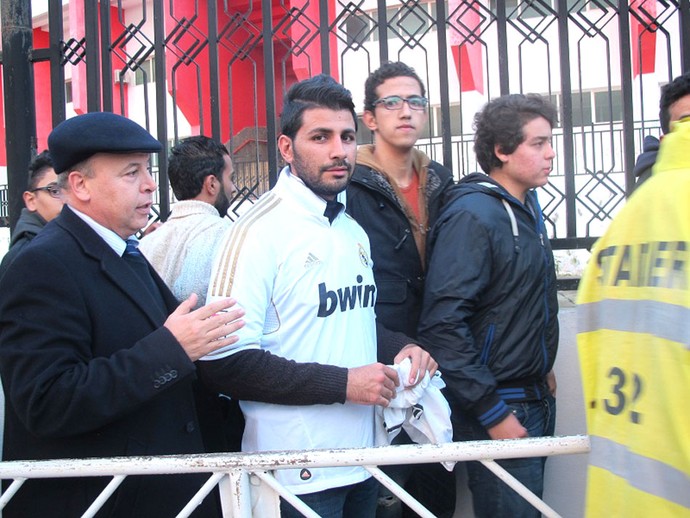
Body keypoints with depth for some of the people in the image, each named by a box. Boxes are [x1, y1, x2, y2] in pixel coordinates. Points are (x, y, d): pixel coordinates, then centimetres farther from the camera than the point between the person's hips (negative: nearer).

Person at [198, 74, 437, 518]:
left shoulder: (354, 231, 11)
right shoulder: (258, 231, -16)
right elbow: (226, 363, -22)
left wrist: (399, 348, 4)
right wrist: (342, 384, -21)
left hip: (363, 460, 8)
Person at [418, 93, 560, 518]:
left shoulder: (527, 205, 9)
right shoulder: (472, 215, -19)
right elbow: (443, 324, -25)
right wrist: (493, 413, -22)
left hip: (537, 399, 9)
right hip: (499, 409, -9)